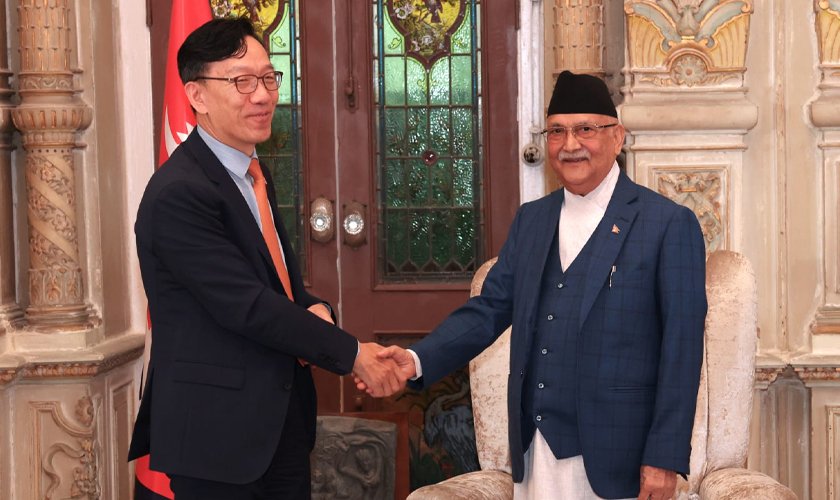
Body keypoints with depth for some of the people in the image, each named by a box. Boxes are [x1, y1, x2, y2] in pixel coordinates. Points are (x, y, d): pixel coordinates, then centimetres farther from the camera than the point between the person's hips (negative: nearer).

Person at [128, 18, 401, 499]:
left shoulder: (256, 174, 12)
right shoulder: (177, 193, -18)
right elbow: (246, 305, -21)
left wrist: (315, 310, -5)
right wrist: (352, 353, -15)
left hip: (282, 418, 8)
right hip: (218, 430, -8)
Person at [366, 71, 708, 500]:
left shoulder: (670, 224, -5)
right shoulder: (530, 219, 12)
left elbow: (681, 350, -8)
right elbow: (489, 310, 7)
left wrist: (664, 459, -12)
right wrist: (418, 360, -9)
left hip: (613, 456, -4)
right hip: (535, 452, 5)